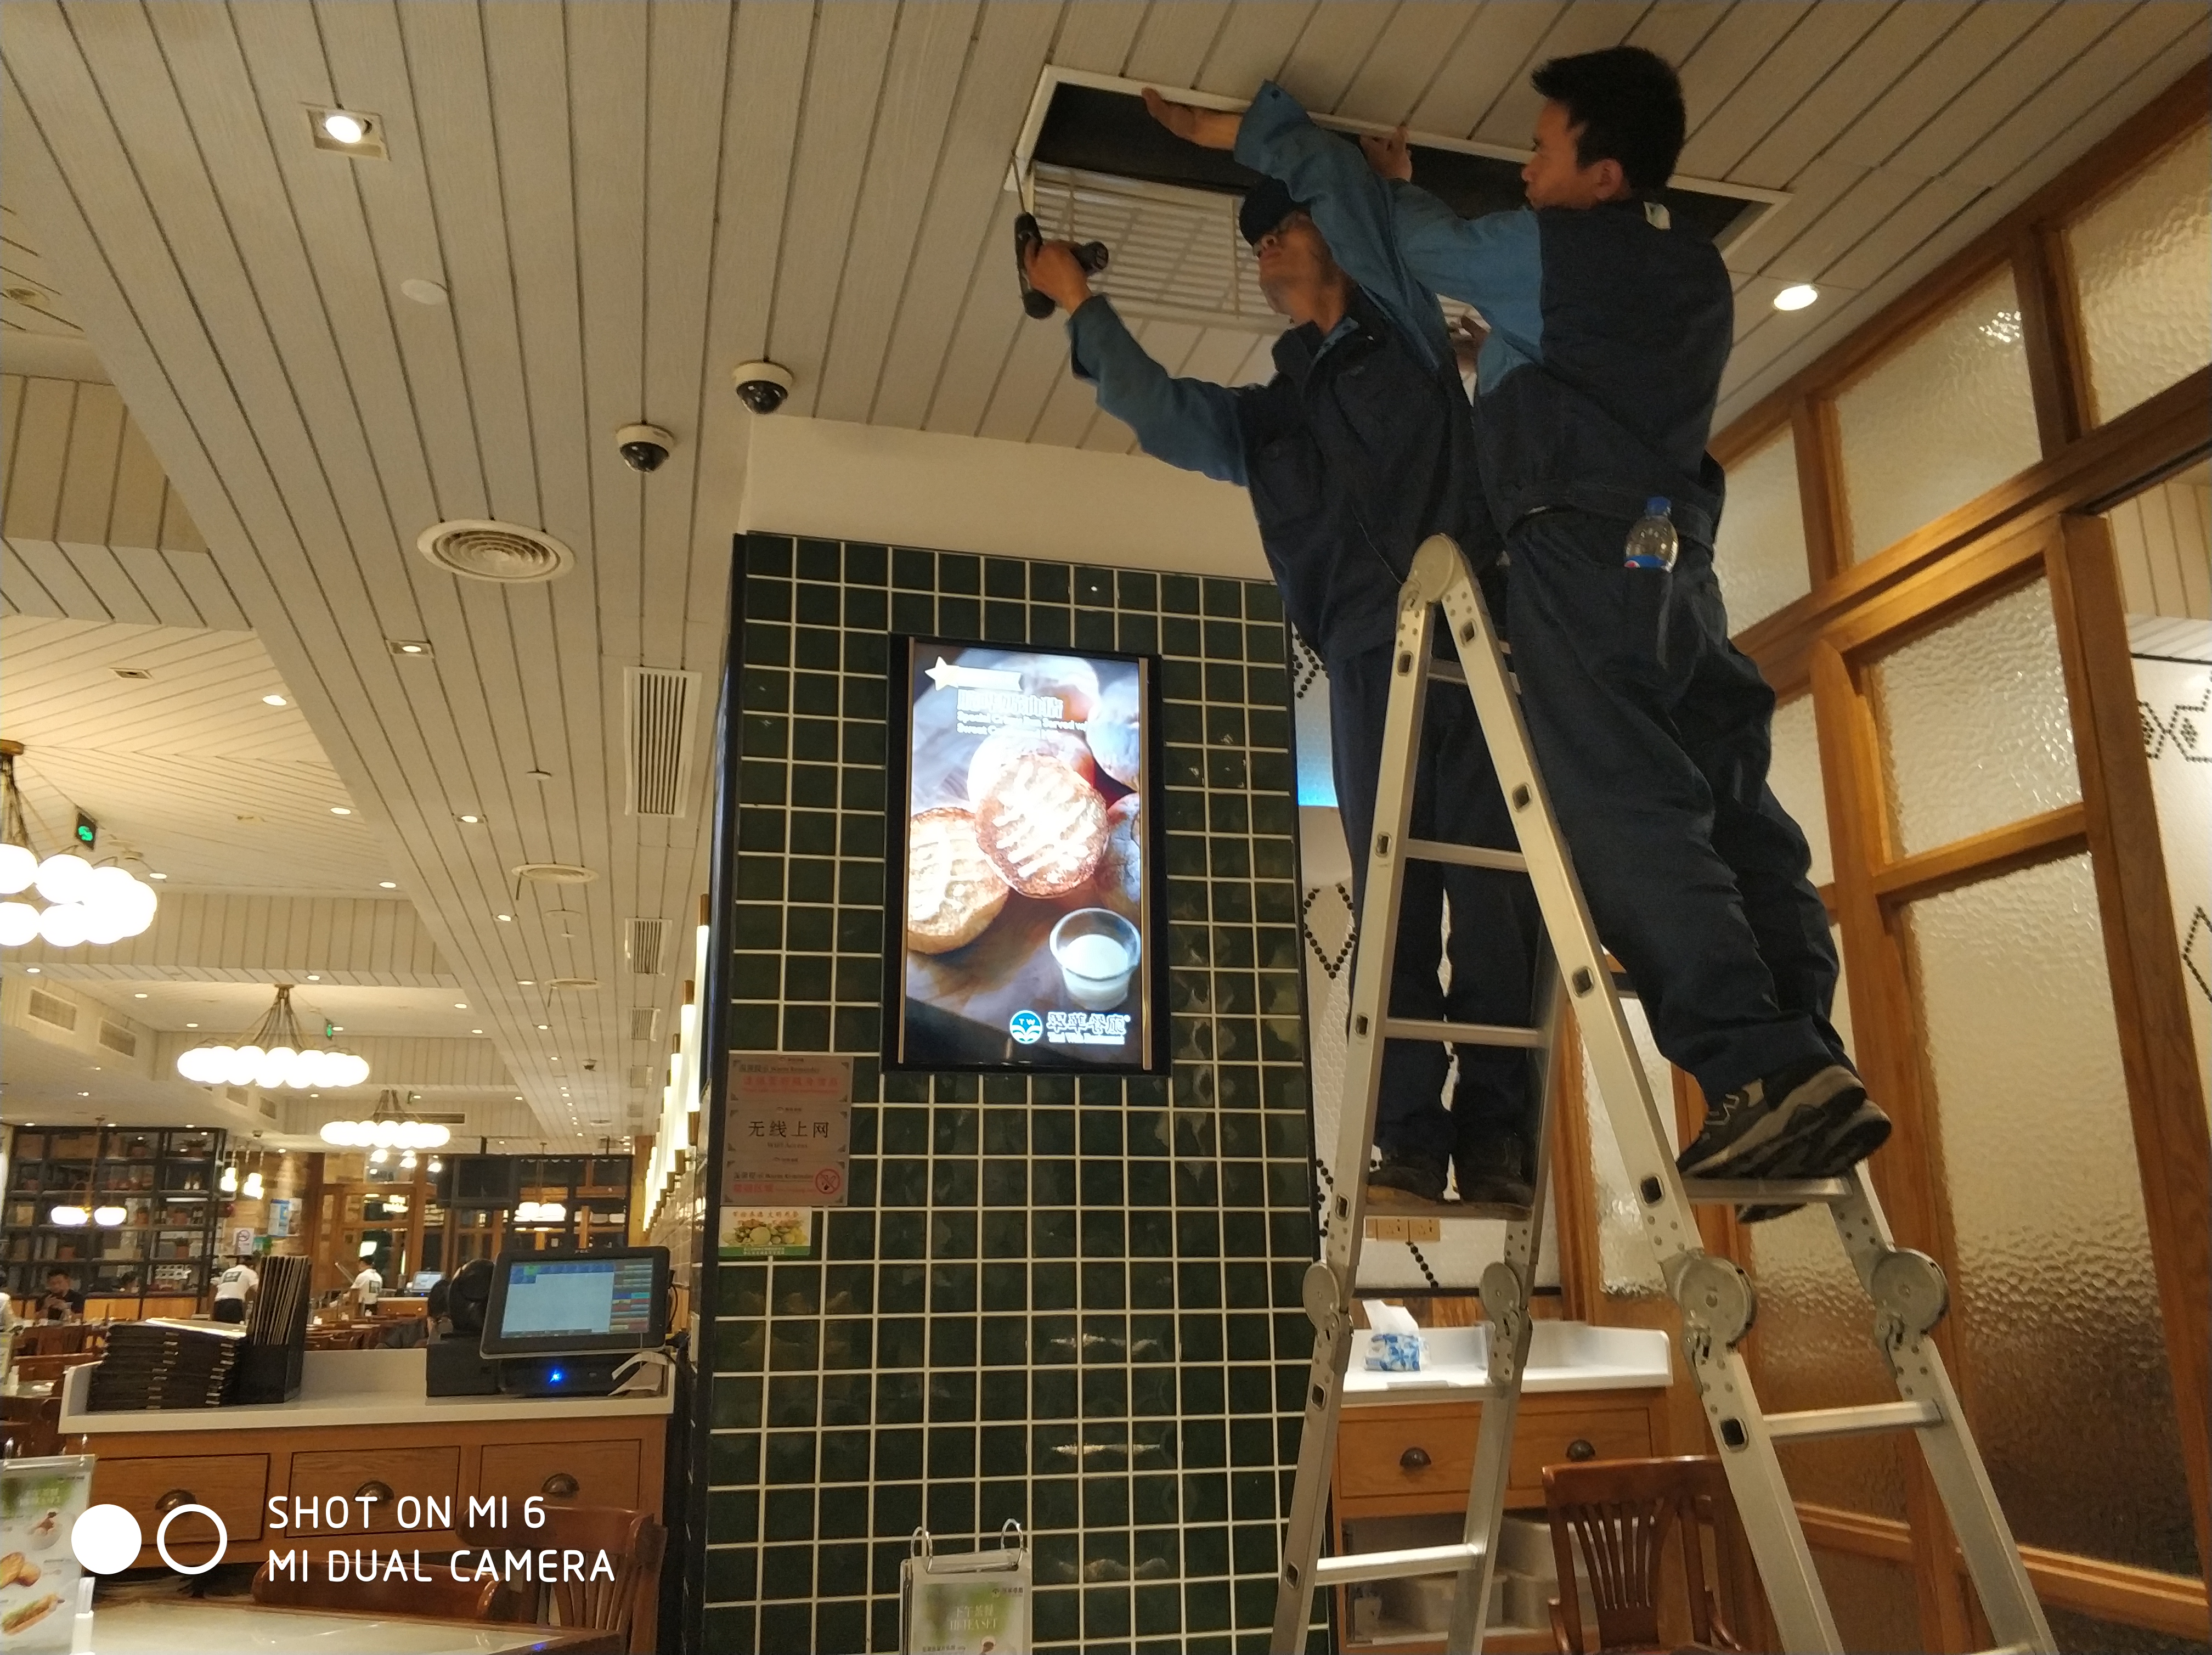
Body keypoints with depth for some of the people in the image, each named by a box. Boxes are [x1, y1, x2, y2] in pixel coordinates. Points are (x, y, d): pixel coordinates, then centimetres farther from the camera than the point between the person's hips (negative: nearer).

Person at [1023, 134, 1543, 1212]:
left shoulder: (1406, 335, 18)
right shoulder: (1262, 417, 27)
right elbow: (1158, 412, 15)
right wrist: (1079, 303, 18)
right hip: (1366, 661, 3)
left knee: (1492, 888, -11)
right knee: (1391, 905, -5)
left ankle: (1497, 1134, -10)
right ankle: (1412, 1146, -7)